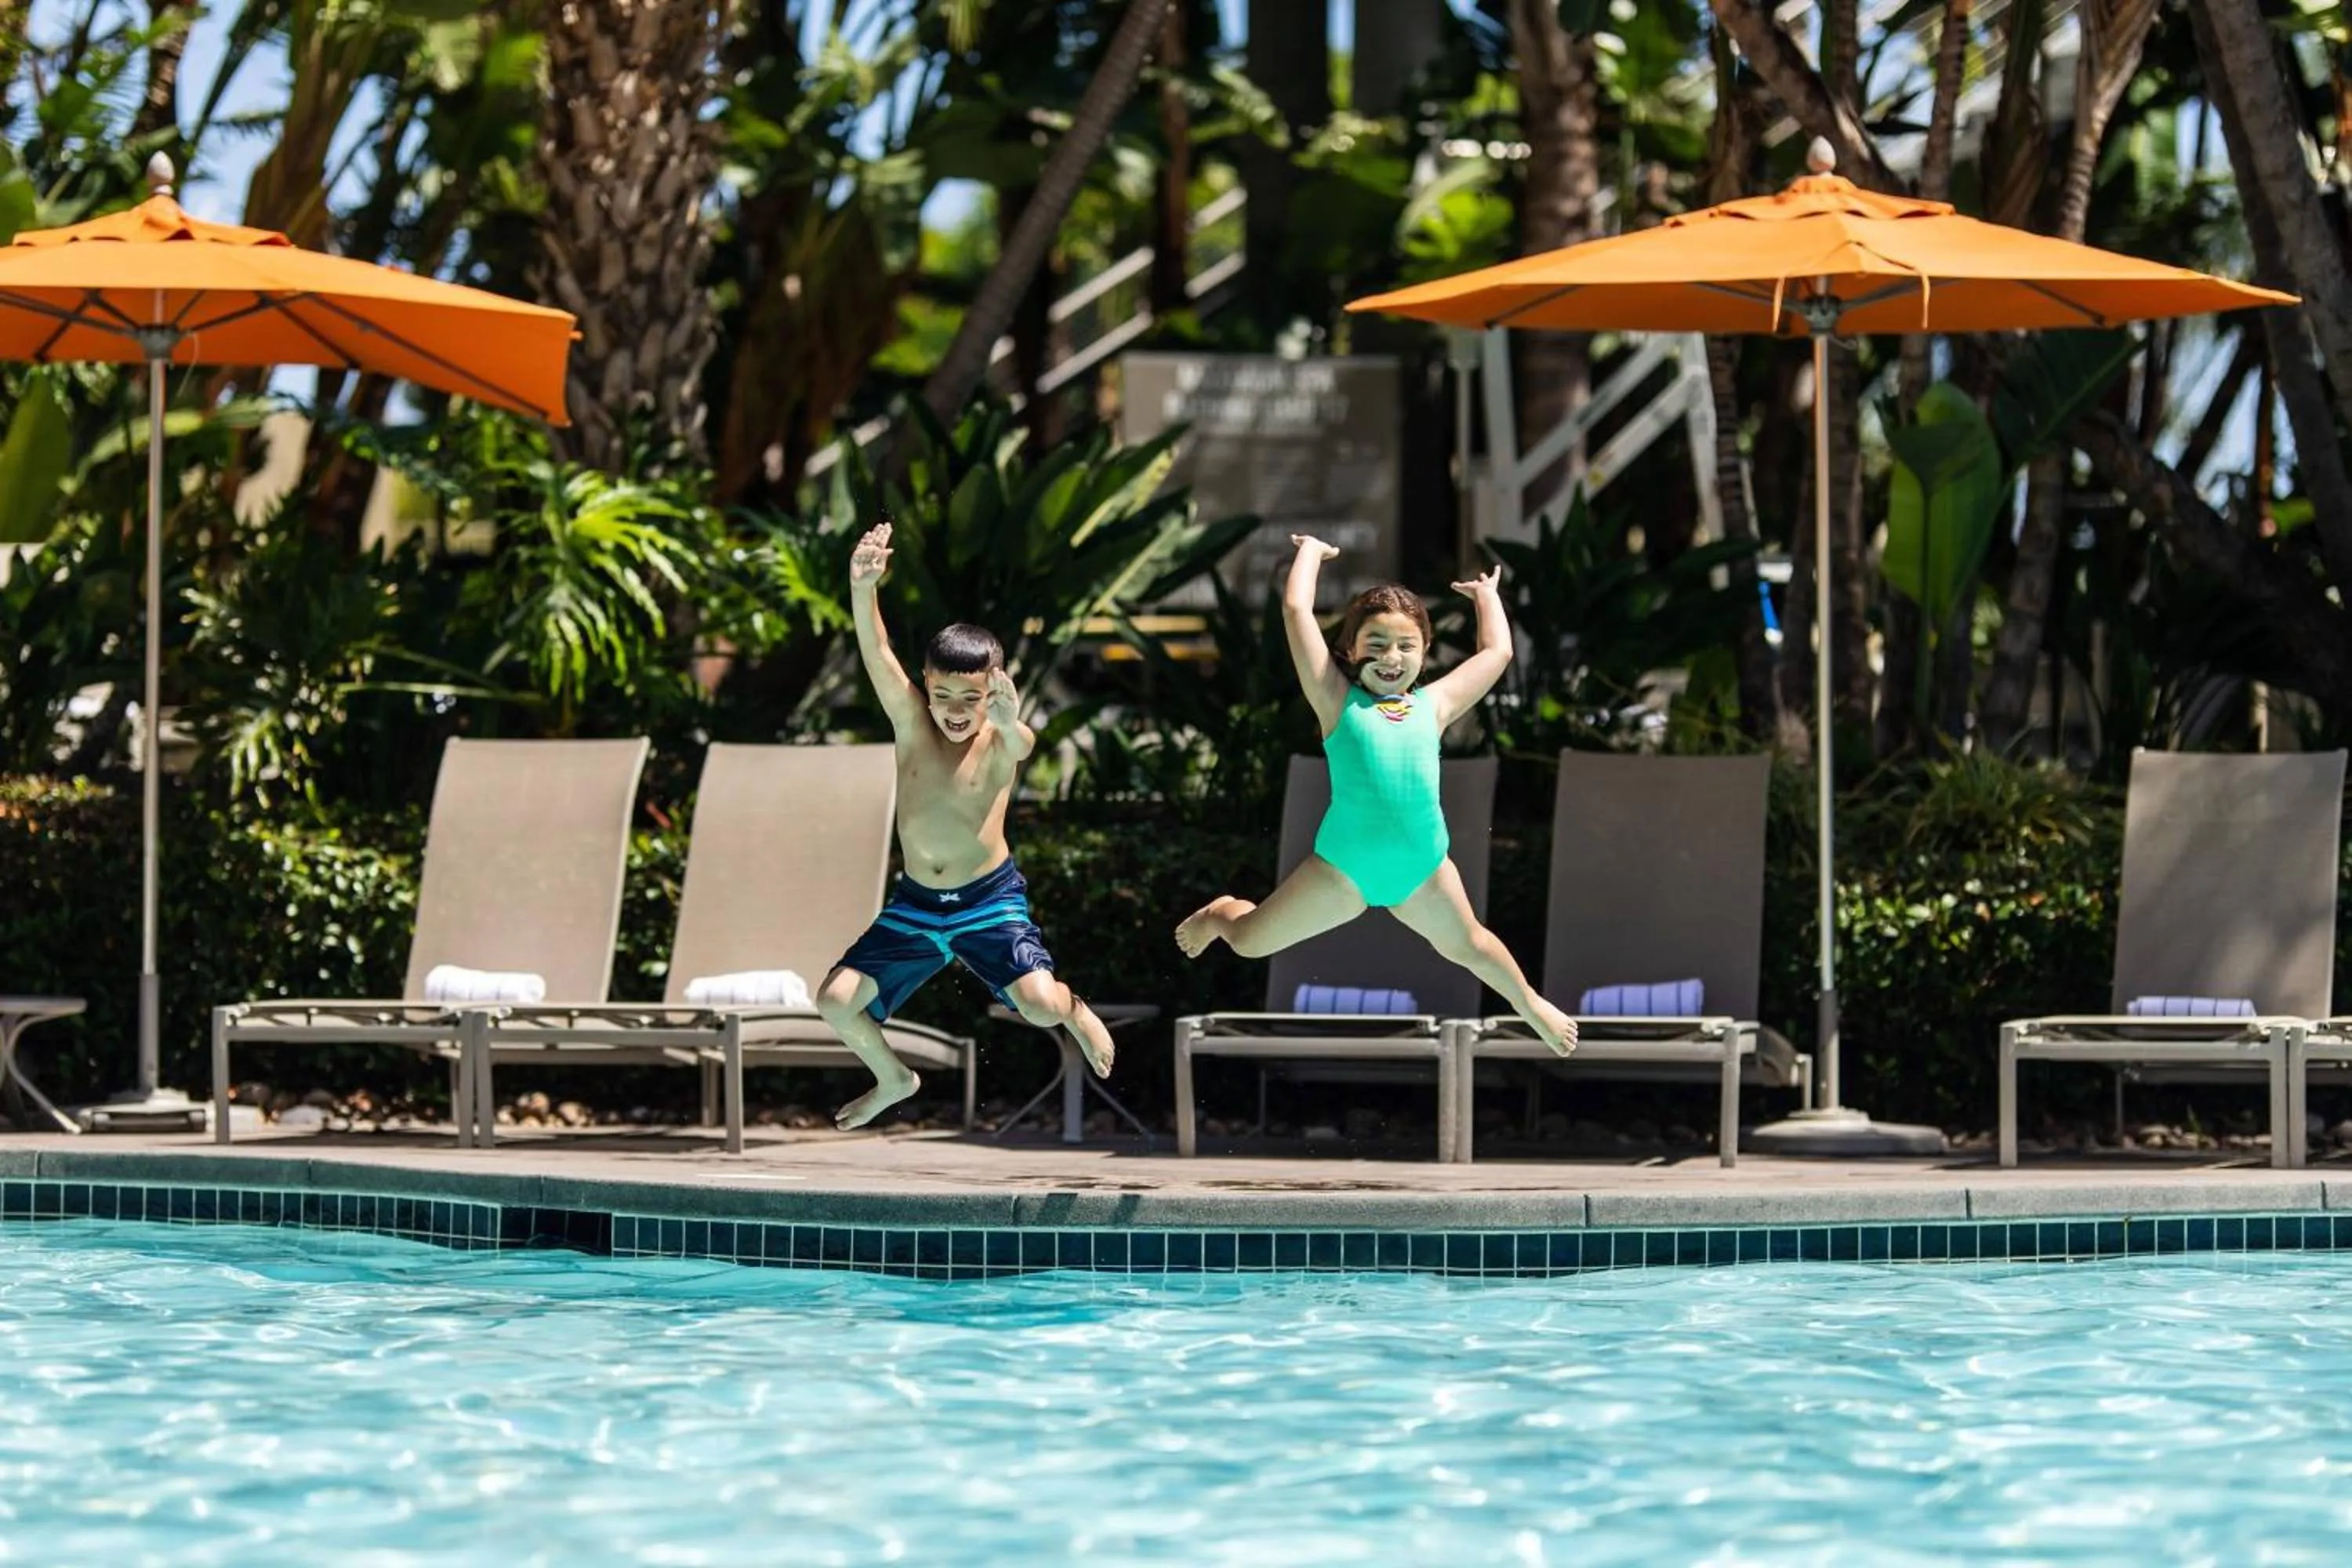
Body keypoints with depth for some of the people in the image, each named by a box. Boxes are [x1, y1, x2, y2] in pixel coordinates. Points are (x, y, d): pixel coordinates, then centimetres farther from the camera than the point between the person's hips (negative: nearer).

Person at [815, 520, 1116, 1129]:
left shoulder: (1003, 741, -15)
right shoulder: (912, 723, -9)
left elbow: (1018, 738, -41)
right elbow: (875, 653, -25)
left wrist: (1010, 720, -67)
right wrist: (862, 589, -45)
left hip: (990, 899, -3)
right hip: (914, 903, 3)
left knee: (1041, 1003, -23)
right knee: (836, 999, -7)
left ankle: (1077, 1014, 18)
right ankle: (892, 1079, 25)